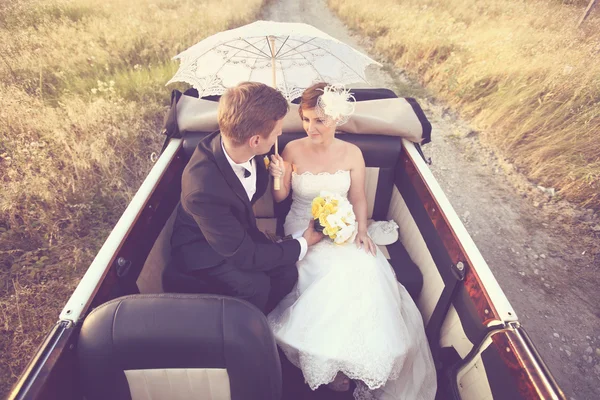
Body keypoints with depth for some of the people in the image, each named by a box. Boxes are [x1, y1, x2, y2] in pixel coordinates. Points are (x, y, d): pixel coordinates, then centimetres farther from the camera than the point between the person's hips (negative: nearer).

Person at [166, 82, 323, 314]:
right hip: (201, 251, -6)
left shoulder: (233, 145, -19)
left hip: (238, 230, 7)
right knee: (256, 285, -26)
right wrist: (302, 244, -18)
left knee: (286, 271, -10)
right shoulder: (203, 189, -40)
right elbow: (243, 255, -28)